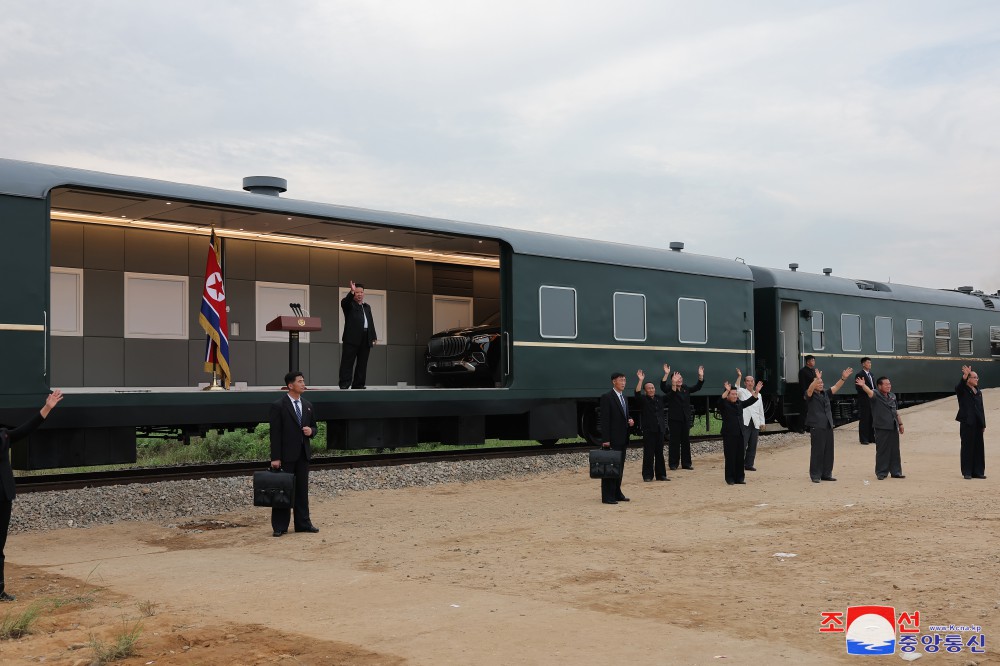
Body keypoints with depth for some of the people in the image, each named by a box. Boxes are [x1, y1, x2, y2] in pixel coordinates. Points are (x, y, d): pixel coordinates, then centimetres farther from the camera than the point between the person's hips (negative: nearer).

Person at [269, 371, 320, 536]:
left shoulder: (307, 405, 11)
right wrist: (275, 458, -15)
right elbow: (275, 434, -11)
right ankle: (280, 527, 8)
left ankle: (303, 524, 18)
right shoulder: (278, 406, -9)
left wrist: (311, 431, -5)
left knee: (302, 490, 11)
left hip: (303, 454, 6)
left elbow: (313, 426, 20)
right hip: (286, 455, -6)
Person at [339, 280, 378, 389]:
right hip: (352, 338, -6)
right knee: (347, 363, -7)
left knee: (362, 364, 5)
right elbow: (344, 302, -18)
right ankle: (344, 385, -8)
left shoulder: (367, 307, 24)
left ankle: (358, 385, 9)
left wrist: (374, 337, 14)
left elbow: (371, 322, 22)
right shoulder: (349, 304, 6)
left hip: (365, 339, 6)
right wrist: (351, 292, -32)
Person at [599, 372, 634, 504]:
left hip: (622, 439, 8)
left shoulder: (623, 397, 16)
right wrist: (605, 440, -19)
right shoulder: (607, 397, -11)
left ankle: (617, 493, 21)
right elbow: (604, 420, -15)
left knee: (619, 468, 13)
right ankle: (607, 496, -2)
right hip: (612, 439, -8)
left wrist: (630, 421, 3)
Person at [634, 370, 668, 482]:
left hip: (660, 429, 5)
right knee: (648, 454, -4)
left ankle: (661, 474, 16)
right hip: (648, 430, -5)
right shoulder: (643, 400, -3)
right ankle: (647, 475, 0)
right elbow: (637, 393, -21)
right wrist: (641, 380, -30)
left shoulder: (659, 399, 13)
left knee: (659, 453, 10)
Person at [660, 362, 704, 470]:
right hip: (674, 418, -5)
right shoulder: (669, 388, -5)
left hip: (686, 418, 5)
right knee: (674, 441, -3)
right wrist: (666, 374, -36)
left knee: (686, 441, 8)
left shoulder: (686, 388, 11)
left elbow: (697, 387, 10)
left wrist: (701, 376, -4)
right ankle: (673, 463, 2)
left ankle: (686, 463, 15)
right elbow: (662, 386, -23)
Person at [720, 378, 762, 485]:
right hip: (729, 435, -6)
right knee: (730, 457, -3)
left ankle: (739, 477, 14)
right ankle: (730, 478, 4)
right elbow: (721, 400, -25)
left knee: (740, 456, 7)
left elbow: (750, 401, 13)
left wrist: (756, 392, -2)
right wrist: (726, 391, -39)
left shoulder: (739, 403, 14)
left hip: (740, 434, 6)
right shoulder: (724, 405, -4)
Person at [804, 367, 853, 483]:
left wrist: (843, 378, -10)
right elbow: (810, 389, -24)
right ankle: (815, 475, 1)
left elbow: (836, 387, 5)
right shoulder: (810, 395, -3)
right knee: (817, 452, -5)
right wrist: (817, 379, -40)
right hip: (816, 427, -6)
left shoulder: (825, 394, 15)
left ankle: (826, 474, 18)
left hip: (828, 426, 6)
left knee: (828, 451, 9)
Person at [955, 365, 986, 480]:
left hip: (977, 423, 6)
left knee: (979, 447, 5)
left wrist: (983, 424, 11)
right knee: (967, 447, -3)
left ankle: (978, 471, 12)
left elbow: (981, 409, 16)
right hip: (967, 423, -6)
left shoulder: (979, 392, 16)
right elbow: (959, 386, -26)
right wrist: (965, 375, -42)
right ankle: (967, 472, 2)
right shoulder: (962, 391, -1)